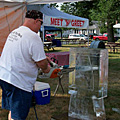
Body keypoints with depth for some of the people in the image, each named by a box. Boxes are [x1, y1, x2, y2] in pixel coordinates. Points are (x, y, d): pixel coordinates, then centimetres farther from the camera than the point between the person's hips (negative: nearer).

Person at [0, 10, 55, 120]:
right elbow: (41, 63, -16)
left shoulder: (14, 32, 10)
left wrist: (43, 58, 24)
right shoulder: (33, 37, -18)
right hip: (18, 82, -9)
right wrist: (46, 68, 7)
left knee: (13, 110, 23)